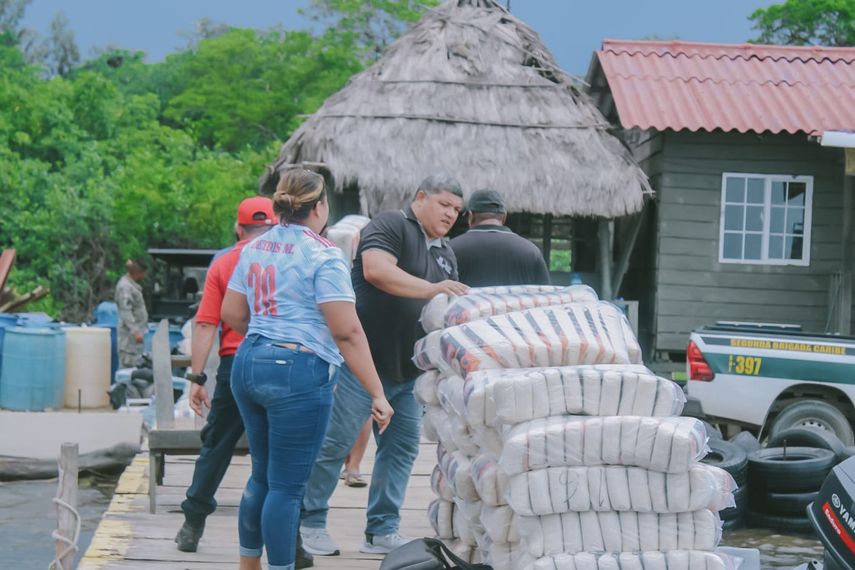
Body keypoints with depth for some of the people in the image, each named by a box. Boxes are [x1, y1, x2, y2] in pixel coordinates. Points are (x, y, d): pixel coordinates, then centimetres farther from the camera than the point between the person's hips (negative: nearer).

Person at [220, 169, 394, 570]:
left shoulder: (254, 249, 12)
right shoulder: (323, 255, -10)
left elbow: (231, 315, 18)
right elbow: (347, 332, -16)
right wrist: (377, 394, -14)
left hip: (248, 364, 8)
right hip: (297, 372, -8)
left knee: (262, 475, 19)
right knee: (287, 486, -2)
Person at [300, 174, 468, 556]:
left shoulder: (445, 254, 18)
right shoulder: (390, 226, -7)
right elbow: (377, 270, -25)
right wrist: (431, 288, -31)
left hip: (409, 371, 8)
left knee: (402, 448, 7)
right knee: (335, 442, -3)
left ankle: (382, 531, 15)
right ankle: (310, 522, 8)